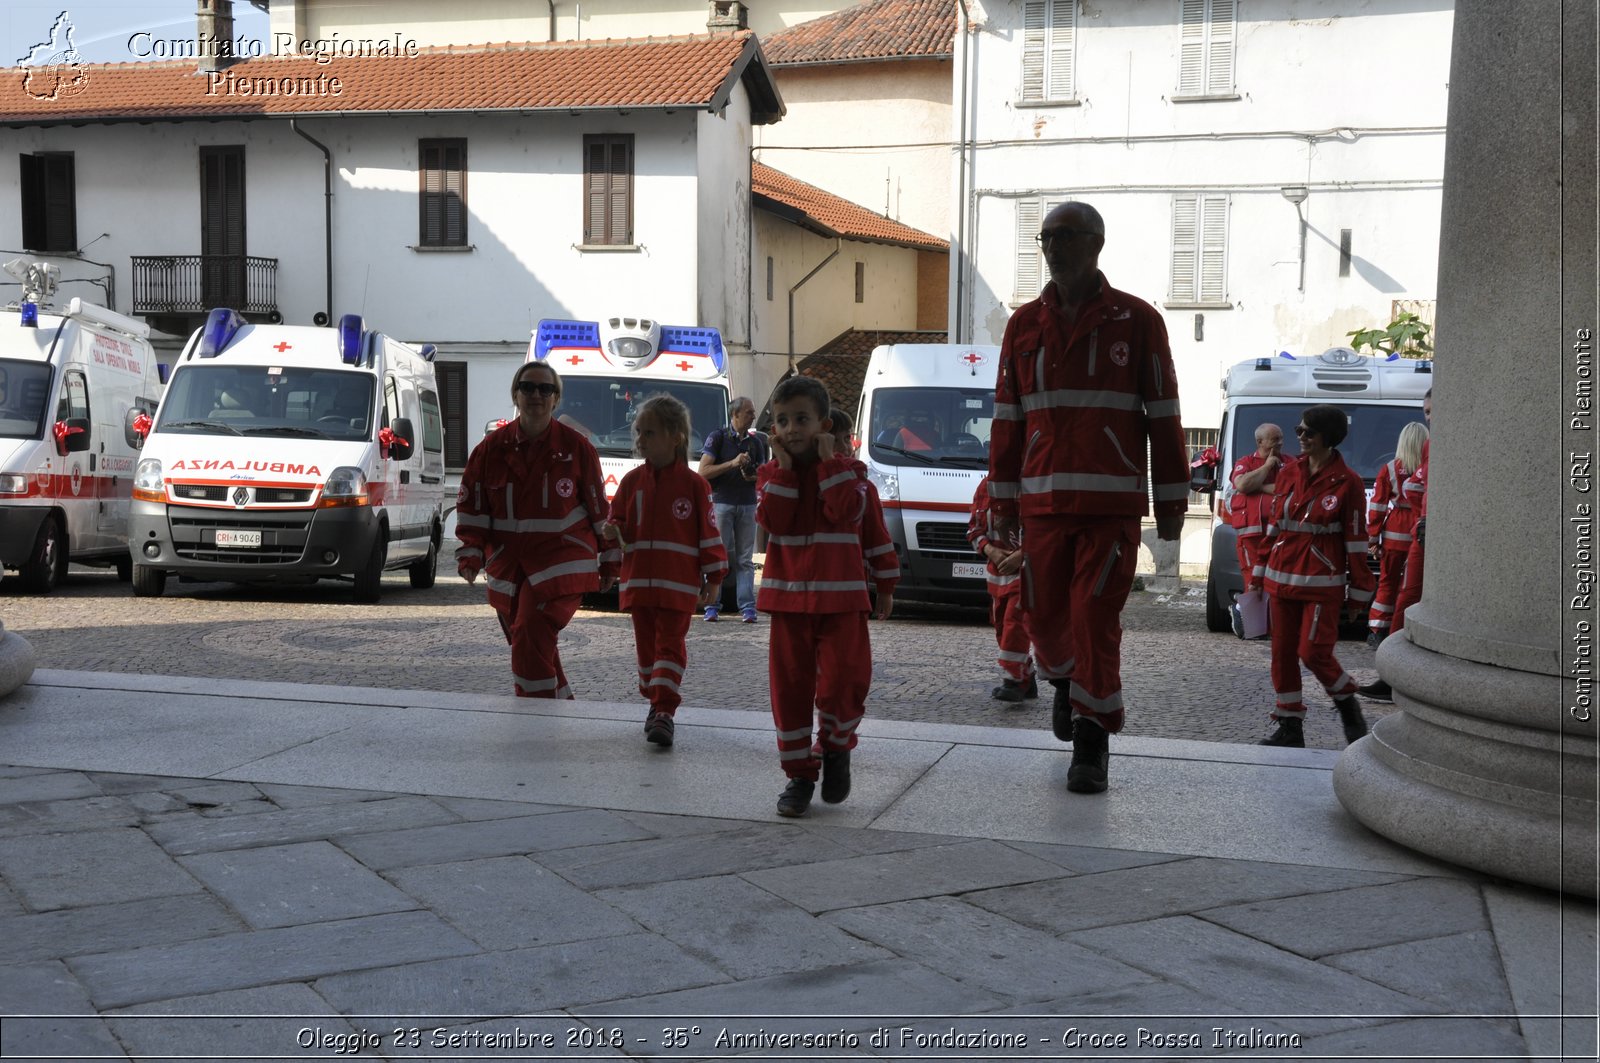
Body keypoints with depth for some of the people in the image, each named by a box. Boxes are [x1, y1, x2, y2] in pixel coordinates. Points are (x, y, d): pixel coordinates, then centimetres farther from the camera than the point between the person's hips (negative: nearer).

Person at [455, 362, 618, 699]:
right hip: (507, 566, 4)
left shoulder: (576, 447, -2)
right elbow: (471, 506, 6)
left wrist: (609, 562, 7)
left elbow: (599, 507, 5)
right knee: (532, 646, 12)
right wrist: (470, 555, -5)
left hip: (561, 565, -4)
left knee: (531, 642, -18)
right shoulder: (492, 447, 3)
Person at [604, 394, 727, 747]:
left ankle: (664, 711, -11)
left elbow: (708, 533, -2)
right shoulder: (631, 481, 6)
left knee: (670, 644, -7)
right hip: (638, 581, 5)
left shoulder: (693, 484, -5)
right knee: (646, 644, 13)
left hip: (678, 585, -4)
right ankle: (657, 701, 27)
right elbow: (621, 524, 11)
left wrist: (713, 578, -2)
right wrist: (614, 532, -14)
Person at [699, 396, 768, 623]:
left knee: (745, 559, 2)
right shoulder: (717, 438, 1)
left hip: (747, 505, 4)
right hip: (721, 502, -4)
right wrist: (732, 464, -16)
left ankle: (747, 607, 0)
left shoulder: (755, 442, 14)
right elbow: (703, 471, -7)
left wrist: (755, 477, -4)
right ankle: (712, 606, 2)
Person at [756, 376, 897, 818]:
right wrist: (783, 467, -10)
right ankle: (799, 773, 13)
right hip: (787, 596, 2)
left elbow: (845, 512, -12)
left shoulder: (847, 470, 5)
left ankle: (836, 749, 20)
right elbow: (772, 520, -10)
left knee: (842, 680, -8)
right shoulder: (770, 473, 8)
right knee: (790, 685, 2)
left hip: (840, 597, -1)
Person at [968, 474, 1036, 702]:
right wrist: (990, 550, -7)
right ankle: (1026, 679, 21)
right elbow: (974, 527, 11)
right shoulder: (986, 485, 7)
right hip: (997, 569, 6)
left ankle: (1014, 681, -11)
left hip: (1026, 567, -6)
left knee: (1014, 620, -15)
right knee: (1001, 624, 9)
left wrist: (1020, 555, -19)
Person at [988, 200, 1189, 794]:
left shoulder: (1136, 320, 1)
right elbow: (1007, 420, 12)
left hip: (1113, 504, -3)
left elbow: (1163, 418, 2)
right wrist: (1002, 505, 10)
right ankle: (1064, 681, 40)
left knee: (1095, 620, -6)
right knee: (1043, 616, 7)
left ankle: (1091, 744, 6)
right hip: (1043, 502, 3)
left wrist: (1170, 505, 1)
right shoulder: (1024, 325, 10)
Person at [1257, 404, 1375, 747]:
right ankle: (1289, 726, 16)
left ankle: (1348, 706, 17)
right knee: (1283, 652, 6)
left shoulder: (1347, 482, -5)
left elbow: (1356, 540, -5)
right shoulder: (1289, 474, 9)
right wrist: (1262, 571, 14)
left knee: (1314, 652, -10)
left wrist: (1359, 593, -5)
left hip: (1322, 582, -5)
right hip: (1282, 578, 6)